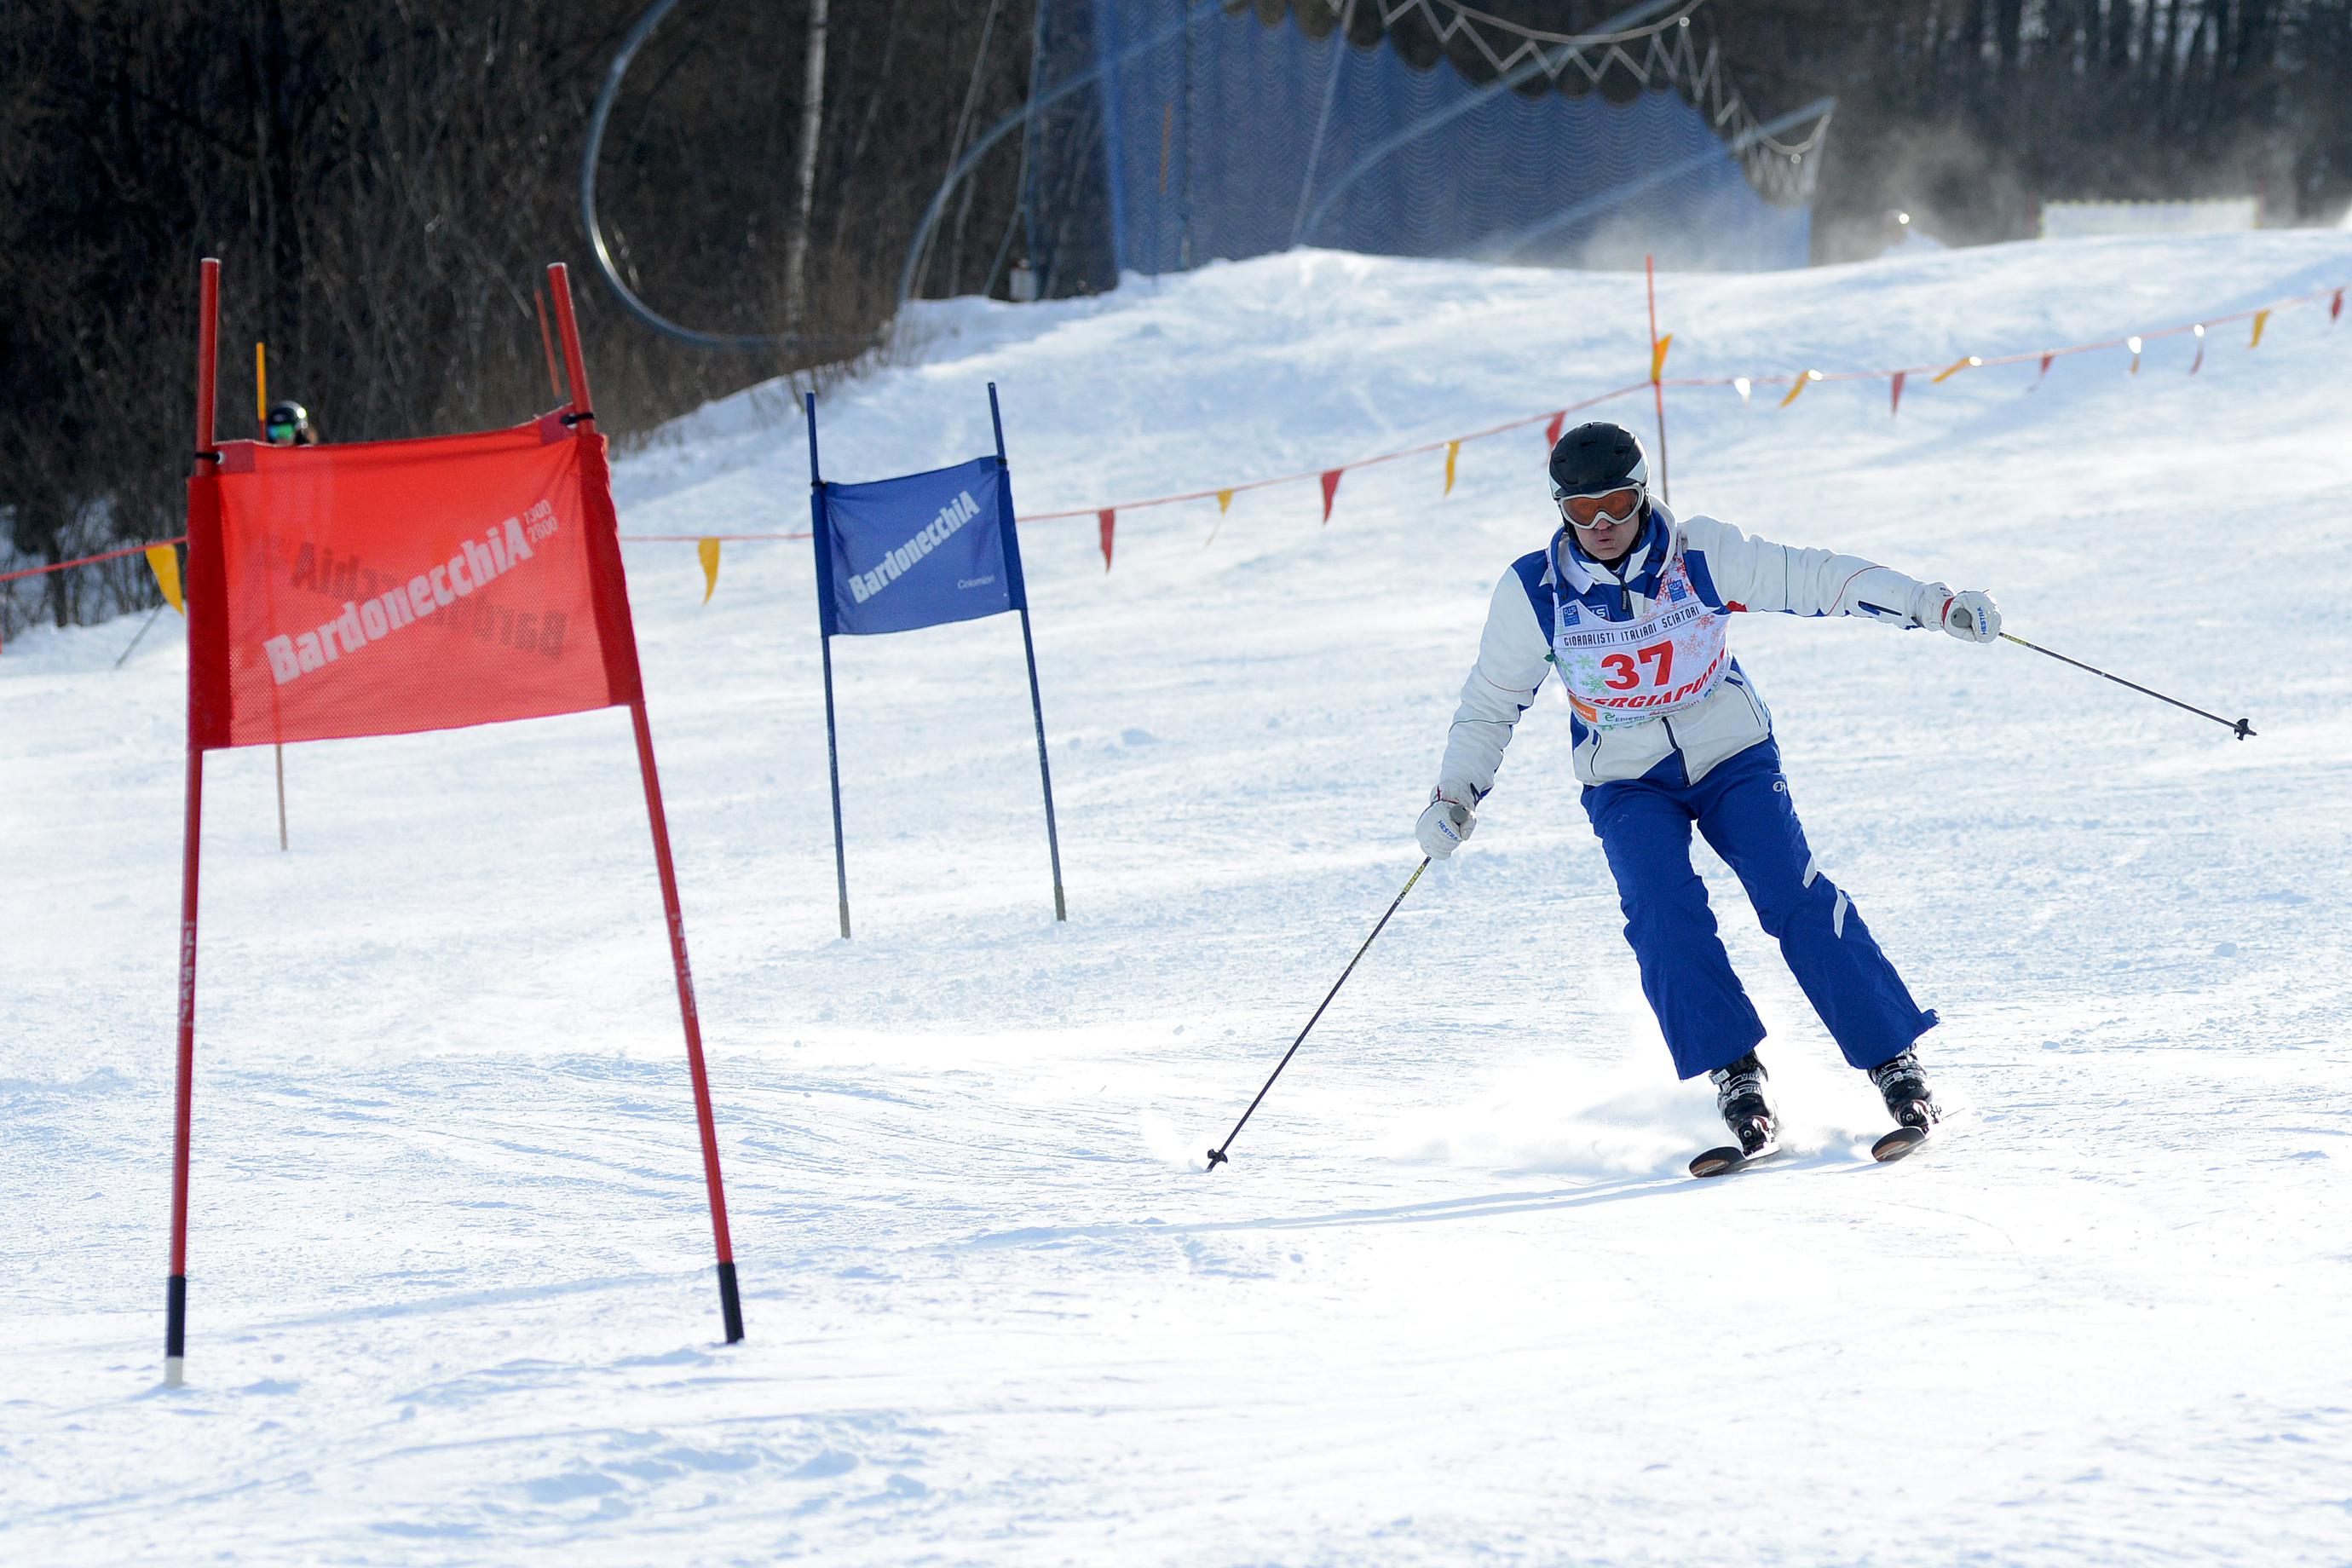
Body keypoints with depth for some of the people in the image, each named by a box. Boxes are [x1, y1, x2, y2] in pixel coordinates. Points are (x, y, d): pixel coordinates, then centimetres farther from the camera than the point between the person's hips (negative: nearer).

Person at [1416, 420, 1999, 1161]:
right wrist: (1455, 792, -7)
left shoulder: (1701, 556, -13)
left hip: (1733, 757, -1)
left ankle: (1894, 1062, -11)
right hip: (1628, 784, 1)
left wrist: (1934, 604, -13)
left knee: (1797, 899, -17)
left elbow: (1815, 577, -9)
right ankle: (1734, 1074, -21)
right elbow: (1491, 702, 3)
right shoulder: (1534, 592, -10)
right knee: (1663, 912, -26)